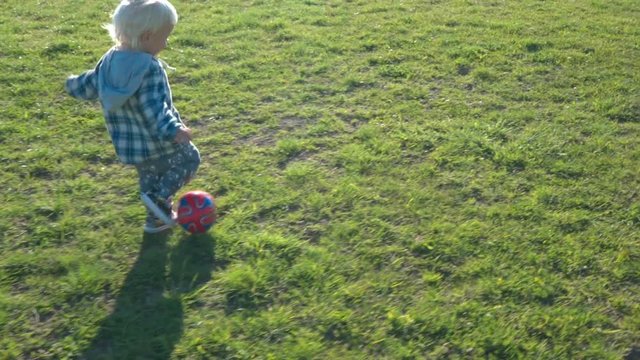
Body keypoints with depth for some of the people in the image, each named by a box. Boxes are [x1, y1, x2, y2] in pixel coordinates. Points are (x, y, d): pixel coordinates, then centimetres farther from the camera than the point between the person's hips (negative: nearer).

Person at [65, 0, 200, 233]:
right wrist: (172, 129, -42)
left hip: (128, 145, 8)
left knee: (150, 178, 26)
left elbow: (88, 86, 14)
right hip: (157, 144, -8)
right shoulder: (149, 68, -24)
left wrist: (73, 84, 35)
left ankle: (157, 218, 37)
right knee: (189, 159, 13)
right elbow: (154, 106, -33)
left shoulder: (108, 61, 2)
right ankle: (160, 197, 2)